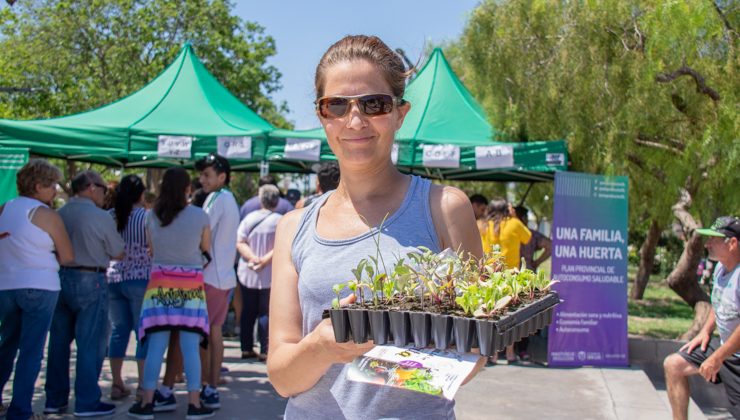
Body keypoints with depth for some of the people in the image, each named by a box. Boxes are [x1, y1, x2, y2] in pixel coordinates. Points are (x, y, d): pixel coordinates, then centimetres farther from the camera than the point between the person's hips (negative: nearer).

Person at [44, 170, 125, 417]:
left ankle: (55, 399, 20)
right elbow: (118, 253, -2)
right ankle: (86, 402, 3)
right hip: (89, 281, -6)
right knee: (91, 343, 1)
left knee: (59, 341, 13)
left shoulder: (58, 214, 4)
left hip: (59, 278, 6)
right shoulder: (101, 217, -10)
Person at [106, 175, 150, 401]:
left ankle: (117, 384, 16)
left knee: (118, 331, 12)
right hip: (141, 279, -5)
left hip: (113, 279, 5)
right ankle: (143, 386, 3)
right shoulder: (145, 217, -11)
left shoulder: (109, 216, 3)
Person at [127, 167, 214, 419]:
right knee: (190, 347, 2)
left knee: (155, 346, 6)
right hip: (191, 286, -2)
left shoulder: (151, 216, 0)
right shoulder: (200, 216, -6)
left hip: (160, 284, 2)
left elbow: (152, 251, 10)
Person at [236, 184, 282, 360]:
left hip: (247, 273, 3)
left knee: (248, 311, 12)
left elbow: (240, 243, -3)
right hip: (270, 274, -3)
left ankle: (246, 348, 15)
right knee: (266, 312, 2)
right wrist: (264, 260, -18)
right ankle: (264, 351, 0)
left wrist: (253, 258, -13)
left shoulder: (249, 218, 3)